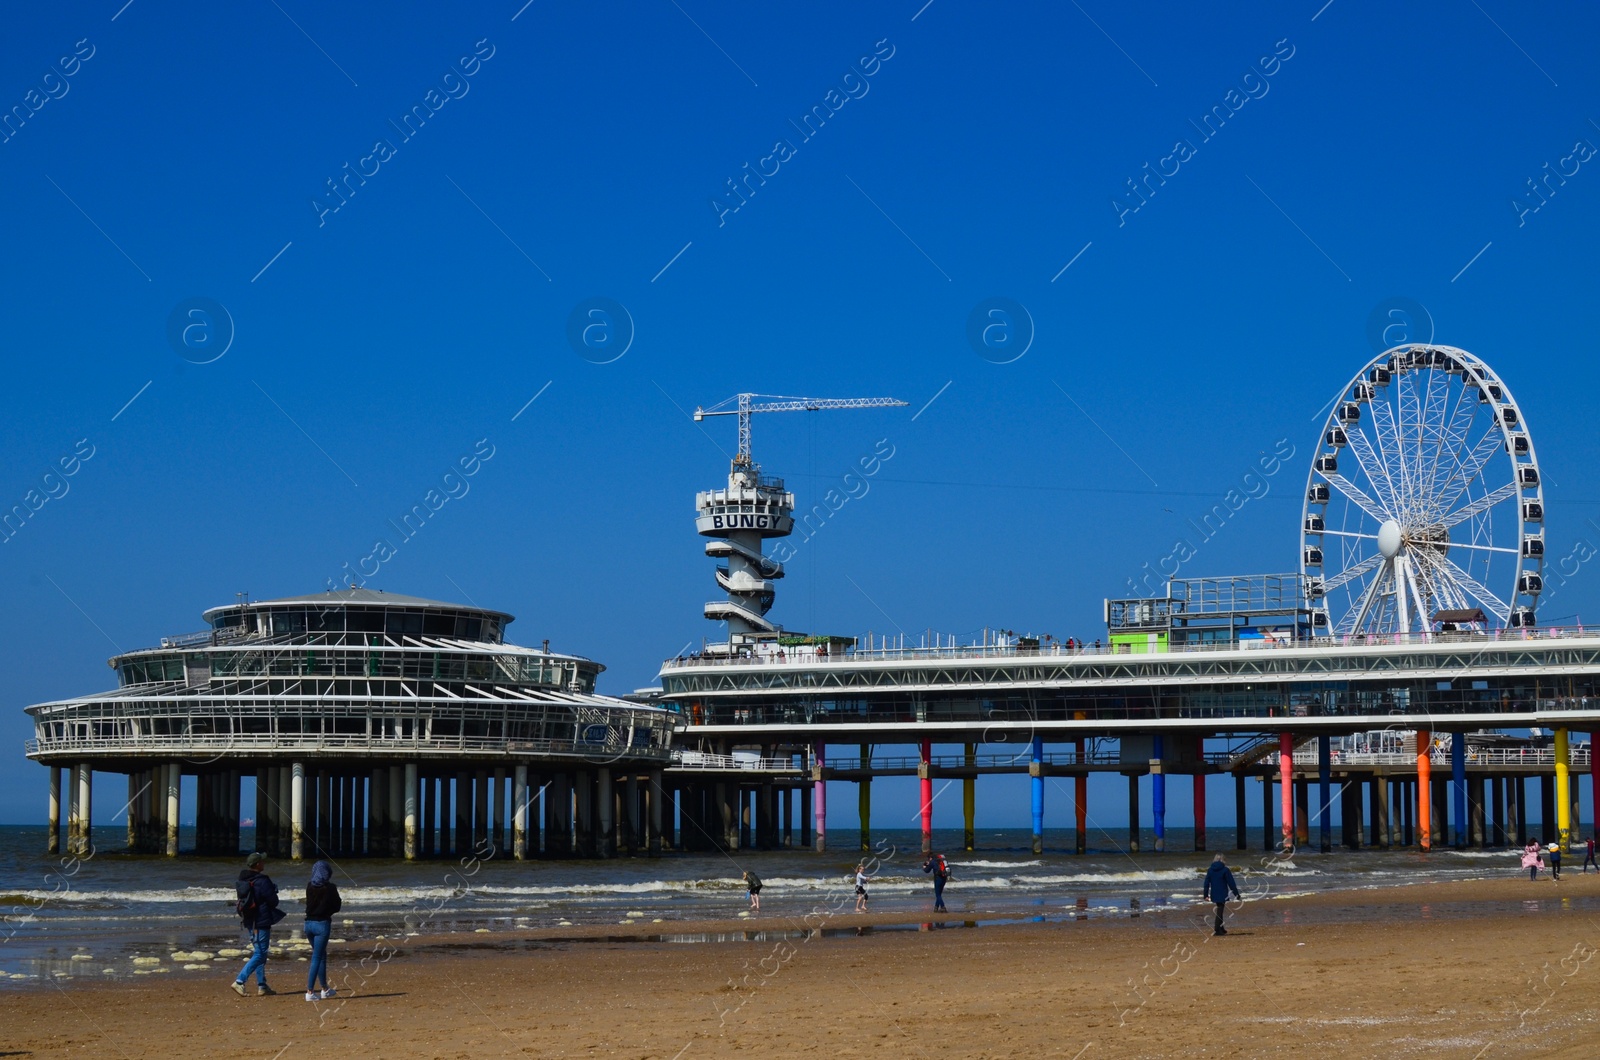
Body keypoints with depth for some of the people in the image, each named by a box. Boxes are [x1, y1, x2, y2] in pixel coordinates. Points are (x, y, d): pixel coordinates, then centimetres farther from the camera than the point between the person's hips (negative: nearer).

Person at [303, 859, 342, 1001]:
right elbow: (336, 907, -5)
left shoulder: (310, 887, 5)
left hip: (309, 923, 6)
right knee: (317, 958, -4)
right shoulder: (330, 888, -9)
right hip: (322, 924, -6)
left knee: (322, 955, 19)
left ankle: (325, 989, 28)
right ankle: (310, 992, -9)